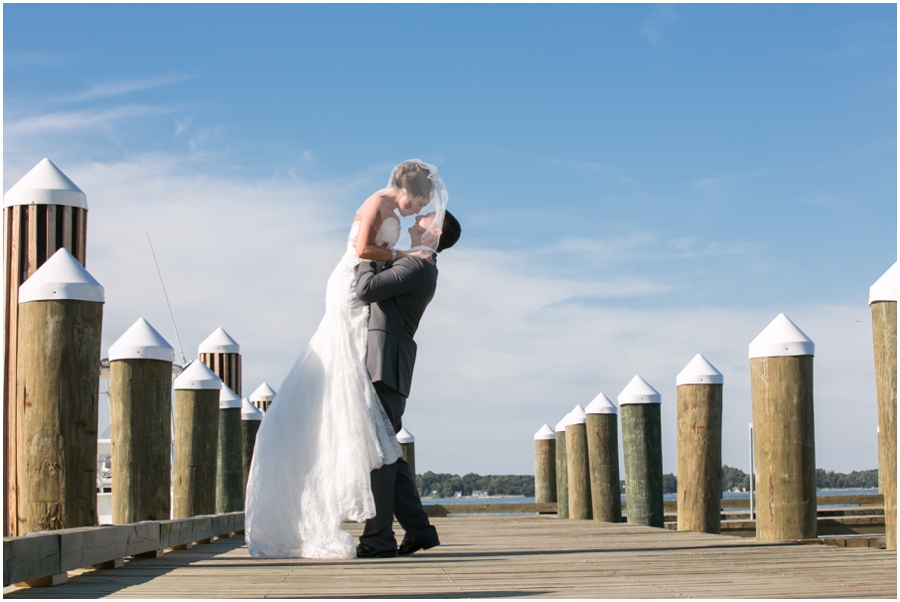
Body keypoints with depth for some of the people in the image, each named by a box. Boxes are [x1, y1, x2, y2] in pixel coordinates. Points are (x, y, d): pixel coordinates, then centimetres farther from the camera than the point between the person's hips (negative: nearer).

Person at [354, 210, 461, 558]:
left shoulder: (416, 267, -11)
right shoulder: (422, 268, 22)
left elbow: (366, 289, -20)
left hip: (384, 367, -10)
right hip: (385, 370, 10)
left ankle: (378, 538, -12)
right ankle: (418, 530, 10)